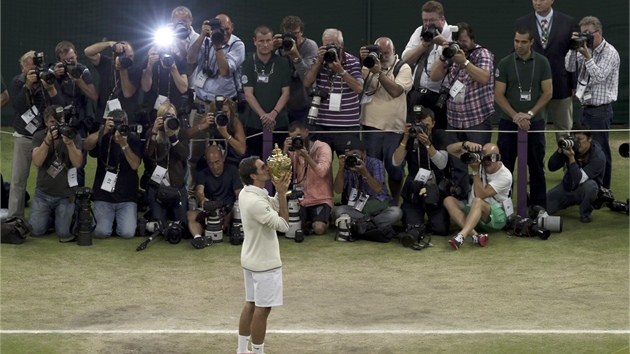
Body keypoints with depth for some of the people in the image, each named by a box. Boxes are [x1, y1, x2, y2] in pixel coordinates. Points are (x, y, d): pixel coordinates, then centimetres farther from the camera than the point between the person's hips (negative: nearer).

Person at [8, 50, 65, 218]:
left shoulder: (51, 81, -2)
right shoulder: (17, 82, -2)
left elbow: (61, 107, -12)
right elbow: (18, 107, -17)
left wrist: (50, 88, -24)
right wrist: (27, 86, -25)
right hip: (23, 138, 0)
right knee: (18, 180, -4)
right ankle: (15, 219, 0)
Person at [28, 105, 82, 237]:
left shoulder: (73, 136, -6)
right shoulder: (39, 136, -3)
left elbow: (77, 163, -19)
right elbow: (37, 162, -19)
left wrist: (69, 142, -33)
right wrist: (47, 141, -31)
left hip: (65, 195, -1)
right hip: (43, 193, 1)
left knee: (63, 233, -11)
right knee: (35, 231, -9)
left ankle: (60, 215, 23)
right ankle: (50, 217, 24)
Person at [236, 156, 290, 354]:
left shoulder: (247, 193, 3)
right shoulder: (255, 202, -27)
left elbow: (273, 207, 14)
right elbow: (284, 225, -24)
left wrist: (280, 192, -4)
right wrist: (282, 194, -22)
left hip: (251, 259, 10)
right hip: (264, 262, -10)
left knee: (251, 304, 17)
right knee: (262, 309, 0)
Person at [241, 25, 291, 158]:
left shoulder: (282, 64, 5)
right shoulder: (248, 64, 2)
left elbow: (285, 93, 2)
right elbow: (248, 94, -3)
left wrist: (273, 114, -13)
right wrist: (263, 115, -14)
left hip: (279, 122, 0)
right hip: (254, 122, 0)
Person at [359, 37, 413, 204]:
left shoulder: (403, 68, 0)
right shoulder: (370, 65, 7)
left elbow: (395, 91, -16)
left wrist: (379, 72, -22)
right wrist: (361, 62, -22)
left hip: (394, 128, -2)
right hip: (371, 126, 2)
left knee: (396, 168, 4)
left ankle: (395, 203, 20)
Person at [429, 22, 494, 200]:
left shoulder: (483, 54, -2)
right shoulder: (451, 55, 11)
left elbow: (484, 78, -19)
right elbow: (435, 76, 4)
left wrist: (464, 62, -25)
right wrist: (443, 57, -9)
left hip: (479, 119, -5)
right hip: (454, 119, 5)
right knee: (457, 165, 8)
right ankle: (459, 200, 15)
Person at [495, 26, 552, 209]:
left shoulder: (542, 63, 1)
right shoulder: (505, 63, -1)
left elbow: (547, 93, 0)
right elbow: (498, 95, -1)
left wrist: (530, 114, -10)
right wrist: (515, 116, -12)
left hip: (535, 122, 0)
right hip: (509, 122, 0)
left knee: (536, 167, 5)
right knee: (504, 167, 1)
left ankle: (539, 206, 12)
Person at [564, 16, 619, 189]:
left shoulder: (610, 53, -10)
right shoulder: (585, 49, 11)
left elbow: (599, 76, -18)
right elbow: (570, 68, 3)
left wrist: (587, 56, -23)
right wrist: (573, 49, -9)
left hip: (600, 110, -8)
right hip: (585, 108, 8)